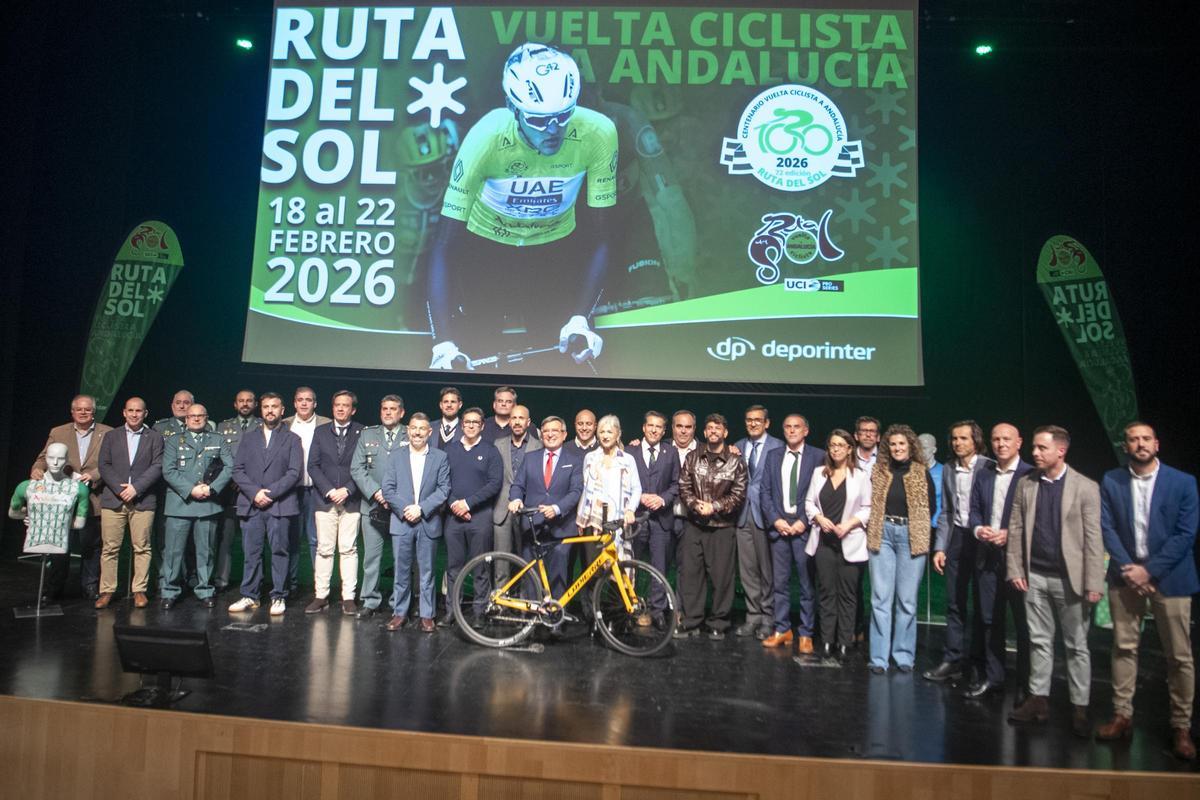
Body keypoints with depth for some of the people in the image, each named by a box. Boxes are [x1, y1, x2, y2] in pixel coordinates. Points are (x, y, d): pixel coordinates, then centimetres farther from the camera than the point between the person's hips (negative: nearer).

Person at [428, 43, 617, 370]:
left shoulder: (599, 134, -26)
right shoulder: (487, 137, -30)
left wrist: (580, 320, -35)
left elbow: (598, 239, -21)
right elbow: (445, 247, -30)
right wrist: (443, 343, -41)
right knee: (474, 349, -9)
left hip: (556, 245, 2)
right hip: (488, 244, -1)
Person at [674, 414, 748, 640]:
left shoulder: (735, 462, 0)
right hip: (694, 524, 2)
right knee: (689, 573, 3)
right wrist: (695, 504, -13)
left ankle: (718, 623, 15)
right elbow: (683, 487, 4)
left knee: (721, 576, 1)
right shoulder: (692, 457, 7)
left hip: (721, 527, -2)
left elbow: (739, 494, -4)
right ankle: (690, 622, 13)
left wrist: (714, 506, -12)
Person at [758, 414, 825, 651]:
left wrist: (804, 521, -10)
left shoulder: (818, 456, 1)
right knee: (779, 581, 7)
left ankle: (806, 634, 10)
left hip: (804, 526, -3)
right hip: (778, 525, 3)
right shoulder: (773, 456, 11)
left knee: (808, 583, 0)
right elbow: (765, 491, 8)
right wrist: (775, 520, -4)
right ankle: (781, 630, 16)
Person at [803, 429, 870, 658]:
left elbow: (868, 509, -3)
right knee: (826, 592, 7)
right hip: (824, 540, 3)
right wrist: (819, 518, -8)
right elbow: (809, 502, 10)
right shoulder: (819, 473, 9)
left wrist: (849, 524, -15)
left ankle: (844, 643, 9)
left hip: (850, 542, -3)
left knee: (847, 594, 2)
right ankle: (827, 640, 13)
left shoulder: (861, 476, -2)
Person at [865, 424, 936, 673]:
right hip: (882, 534, 1)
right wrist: (872, 529, 3)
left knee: (907, 600, 4)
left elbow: (930, 508, 6)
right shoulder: (878, 471, 5)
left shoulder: (922, 474, 1)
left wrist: (923, 536, 3)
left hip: (911, 537, -1)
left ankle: (904, 655, 17)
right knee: (881, 598, 0)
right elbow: (869, 503, 11)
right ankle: (879, 657, 6)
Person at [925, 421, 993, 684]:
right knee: (954, 603, 8)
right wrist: (940, 547, 7)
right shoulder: (948, 469, 8)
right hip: (956, 538, 5)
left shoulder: (989, 467, -9)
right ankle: (953, 660, 16)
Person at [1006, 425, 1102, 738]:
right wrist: (1015, 569, 1)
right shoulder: (1026, 484, 4)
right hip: (1035, 576, 3)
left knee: (1076, 645, 7)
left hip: (1070, 578, -3)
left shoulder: (1085, 487, -7)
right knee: (1039, 641, 12)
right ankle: (1038, 700, 20)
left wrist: (1093, 583, -12)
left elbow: (1093, 538, -9)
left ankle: (1079, 708, 17)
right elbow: (1016, 529, 6)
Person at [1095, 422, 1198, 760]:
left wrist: (1149, 570, -12)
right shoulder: (1111, 481, 3)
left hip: (1169, 577, -2)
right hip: (1126, 575, 2)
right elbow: (1107, 527, 1)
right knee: (1124, 648, 7)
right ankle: (1122, 716, 16)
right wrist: (1127, 568, -10)